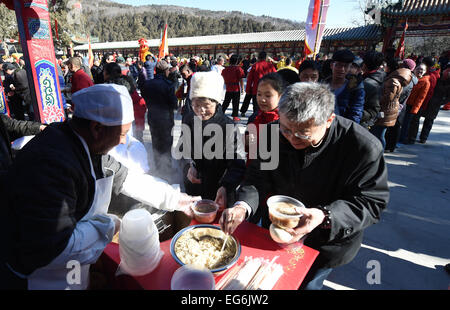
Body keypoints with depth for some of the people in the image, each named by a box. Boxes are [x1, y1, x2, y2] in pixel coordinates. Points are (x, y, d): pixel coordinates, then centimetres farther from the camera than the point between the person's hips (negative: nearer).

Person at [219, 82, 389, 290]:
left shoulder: (364, 148, -28)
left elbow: (372, 203, -22)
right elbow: (257, 177, -13)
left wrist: (325, 216, -39)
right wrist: (242, 206, -33)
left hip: (324, 245, -3)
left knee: (306, 284, 23)